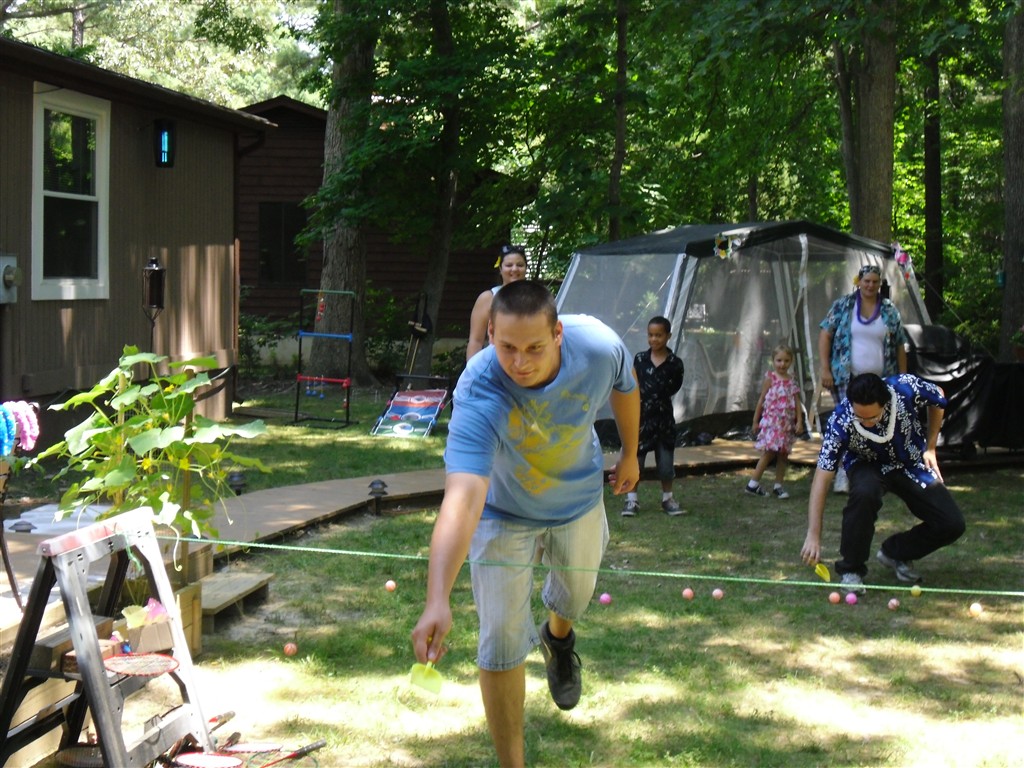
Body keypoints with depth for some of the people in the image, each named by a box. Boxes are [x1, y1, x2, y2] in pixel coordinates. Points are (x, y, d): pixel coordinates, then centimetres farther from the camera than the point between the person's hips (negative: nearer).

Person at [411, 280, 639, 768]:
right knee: (501, 644, -5)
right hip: (504, 512, -3)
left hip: (580, 498, 4)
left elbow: (624, 386, -7)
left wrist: (630, 453, 9)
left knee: (576, 595, 28)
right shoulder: (478, 396, -43)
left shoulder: (599, 347, -34)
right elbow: (462, 498, -55)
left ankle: (558, 639, 66)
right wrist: (437, 601, -66)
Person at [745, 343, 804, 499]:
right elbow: (761, 399, 2)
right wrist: (755, 420, 3)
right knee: (769, 452, -9)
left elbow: (797, 403, 8)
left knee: (783, 454, 5)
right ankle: (753, 483, -3)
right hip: (771, 420, -4)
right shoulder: (770, 379, -2)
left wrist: (799, 421, -2)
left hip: (787, 423, 4)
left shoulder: (792, 382, 8)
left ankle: (778, 486, 11)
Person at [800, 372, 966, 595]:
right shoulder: (841, 422, -34)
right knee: (864, 492, -38)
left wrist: (930, 448, -2)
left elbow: (938, 400, -5)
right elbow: (822, 477, -32)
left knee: (952, 525, -13)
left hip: (913, 464, 3)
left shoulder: (907, 388, -31)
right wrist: (813, 534, -37)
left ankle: (895, 552, 15)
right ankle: (850, 569, -18)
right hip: (869, 466, -2)